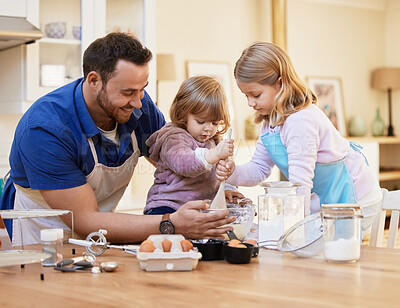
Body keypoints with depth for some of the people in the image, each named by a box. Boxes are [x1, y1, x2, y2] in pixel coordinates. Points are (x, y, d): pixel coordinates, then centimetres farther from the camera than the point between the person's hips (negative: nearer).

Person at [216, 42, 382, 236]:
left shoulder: (301, 121, -28)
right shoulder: (271, 120, 3)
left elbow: (300, 183, -31)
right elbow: (259, 169, 6)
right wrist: (233, 173, -14)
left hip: (354, 201, -9)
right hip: (327, 199, 9)